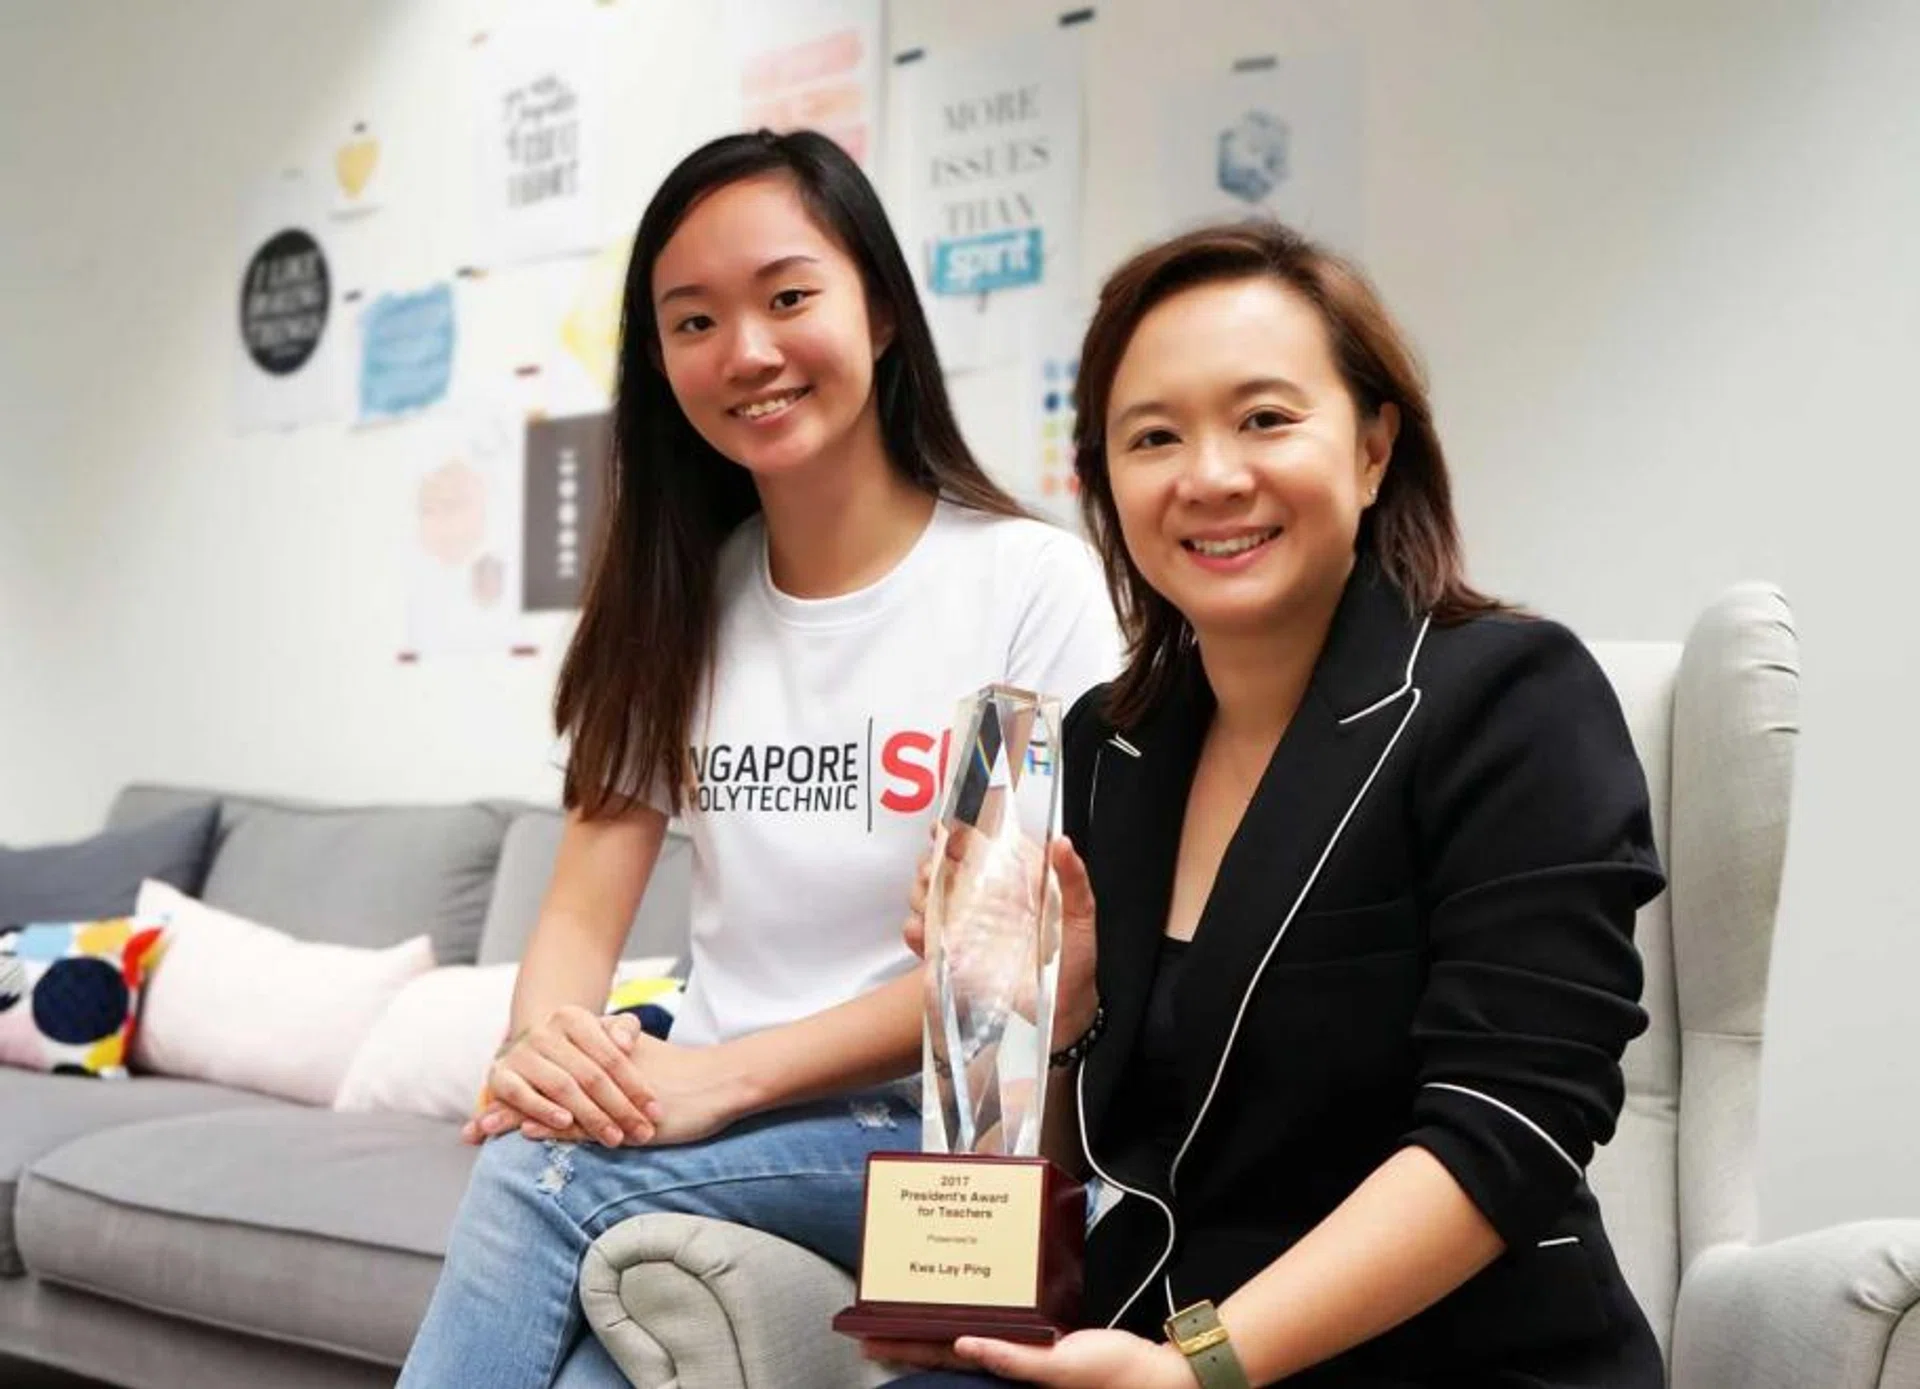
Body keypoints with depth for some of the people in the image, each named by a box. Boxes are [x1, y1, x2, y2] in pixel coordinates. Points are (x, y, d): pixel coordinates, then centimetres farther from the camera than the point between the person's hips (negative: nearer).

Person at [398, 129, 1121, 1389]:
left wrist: (724, 1074, -20)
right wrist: (542, 1042, -19)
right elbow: (585, 909, 5)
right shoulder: (680, 603, 11)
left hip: (946, 1141, -4)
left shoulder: (1034, 584, -5)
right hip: (712, 1136, 4)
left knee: (541, 1173, -29)